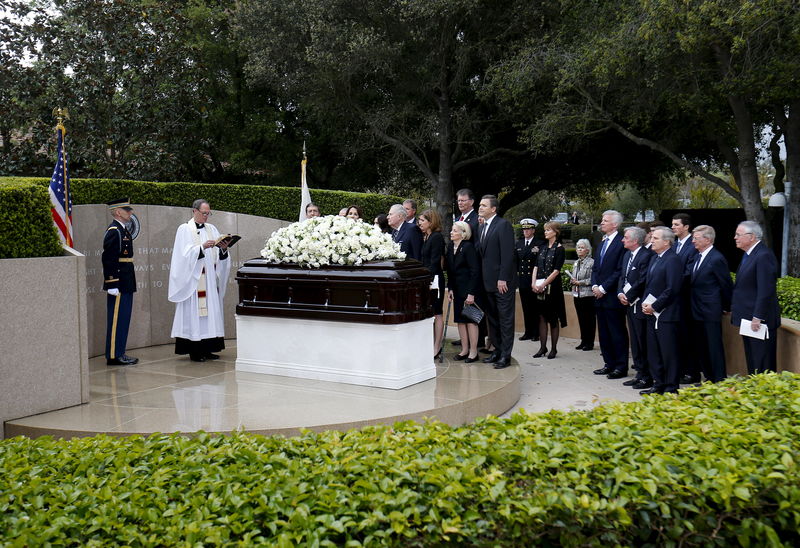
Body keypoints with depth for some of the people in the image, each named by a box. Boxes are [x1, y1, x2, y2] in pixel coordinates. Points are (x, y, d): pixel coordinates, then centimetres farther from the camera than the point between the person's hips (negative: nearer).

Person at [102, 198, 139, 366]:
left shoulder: (122, 230, 16)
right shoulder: (113, 231, -14)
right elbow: (108, 259, -19)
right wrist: (112, 285, -22)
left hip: (125, 284, 10)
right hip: (119, 285, -10)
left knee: (123, 319, 13)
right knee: (117, 319, -4)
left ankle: (119, 353, 20)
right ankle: (113, 355, 2)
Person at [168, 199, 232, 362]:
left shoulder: (212, 229, 15)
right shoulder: (184, 229, 0)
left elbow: (219, 255, 10)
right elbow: (185, 253, -12)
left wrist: (223, 249, -11)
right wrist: (202, 247, -24)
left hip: (210, 279, 6)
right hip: (193, 279, -5)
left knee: (210, 311, 5)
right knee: (194, 312, -7)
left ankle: (207, 349, 10)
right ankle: (194, 351, -2)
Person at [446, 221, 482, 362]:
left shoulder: (468, 247, -16)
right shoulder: (450, 246, 6)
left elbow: (475, 271, -17)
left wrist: (471, 293, -20)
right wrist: (450, 288, 5)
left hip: (469, 288, -7)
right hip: (457, 289, 7)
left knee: (470, 319, -1)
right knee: (459, 320, 10)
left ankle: (473, 352, 7)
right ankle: (464, 350, 20)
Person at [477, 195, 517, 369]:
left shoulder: (503, 225, -11)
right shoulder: (482, 227, 15)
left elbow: (507, 254, -17)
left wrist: (503, 279, -20)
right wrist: (483, 279, 11)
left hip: (503, 282, -9)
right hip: (488, 282, 9)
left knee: (505, 319, -2)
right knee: (493, 318, 14)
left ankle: (505, 356, 3)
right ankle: (497, 351, 23)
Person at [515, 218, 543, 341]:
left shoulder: (540, 244, -2)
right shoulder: (518, 244, 14)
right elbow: (515, 261, 16)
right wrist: (516, 272, 5)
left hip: (534, 280, -4)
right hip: (522, 280, 4)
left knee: (535, 308, 0)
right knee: (526, 308, 7)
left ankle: (536, 333, 7)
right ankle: (528, 332, 13)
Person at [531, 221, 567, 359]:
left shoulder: (559, 249, -5)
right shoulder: (543, 248, 13)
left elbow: (556, 270, -12)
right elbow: (536, 266, 8)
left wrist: (543, 284, -16)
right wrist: (534, 283, -5)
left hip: (552, 287, -5)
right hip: (539, 288, 5)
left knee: (553, 319, 2)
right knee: (542, 317, 6)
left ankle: (553, 348, 9)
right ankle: (543, 347, 12)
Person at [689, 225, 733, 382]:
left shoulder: (717, 259, -15)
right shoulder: (697, 256, 10)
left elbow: (726, 285, -9)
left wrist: (726, 307, 0)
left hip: (711, 311, -9)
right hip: (697, 310, 9)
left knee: (714, 347, 0)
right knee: (699, 346, 14)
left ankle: (719, 381, 9)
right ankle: (709, 377, 26)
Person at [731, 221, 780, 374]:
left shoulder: (764, 256, -17)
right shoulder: (748, 255, 14)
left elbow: (765, 291, -22)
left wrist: (757, 318, -22)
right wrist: (738, 316, 18)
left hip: (759, 321, -10)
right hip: (748, 321, 10)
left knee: (763, 368, -3)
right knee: (752, 366, 15)